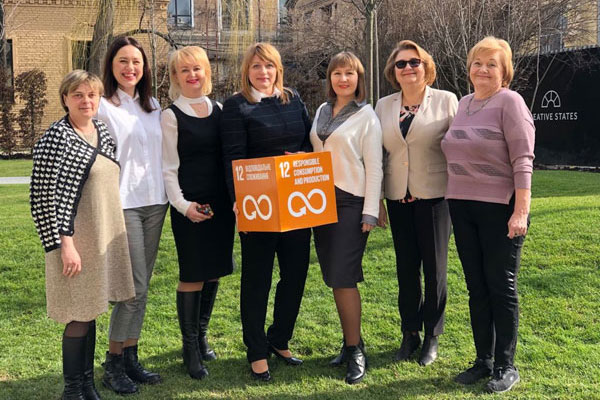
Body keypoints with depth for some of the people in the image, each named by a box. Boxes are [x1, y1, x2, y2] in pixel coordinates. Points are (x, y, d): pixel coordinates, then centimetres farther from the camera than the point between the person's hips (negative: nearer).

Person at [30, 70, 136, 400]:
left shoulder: (103, 132, 10)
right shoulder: (57, 137, -13)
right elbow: (51, 194, -17)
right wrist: (65, 242, -20)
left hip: (104, 237, 7)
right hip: (76, 239, -7)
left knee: (90, 311, 15)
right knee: (80, 315, -1)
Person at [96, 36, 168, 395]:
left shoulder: (153, 105, 14)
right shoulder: (103, 106, -4)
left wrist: (166, 196, 12)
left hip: (154, 202, 6)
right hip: (123, 204, -6)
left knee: (142, 286, 9)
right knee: (135, 287, -8)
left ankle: (131, 358, 18)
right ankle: (114, 364, 7)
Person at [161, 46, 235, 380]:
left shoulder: (219, 110, 11)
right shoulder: (171, 116, -2)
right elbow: (169, 168, -4)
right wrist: (183, 205, -15)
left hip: (220, 203, 5)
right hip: (189, 206, -5)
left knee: (214, 272, 10)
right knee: (193, 275, -2)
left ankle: (202, 335, 27)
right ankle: (191, 347, 11)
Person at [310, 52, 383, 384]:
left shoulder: (366, 116, -3)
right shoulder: (322, 112, 13)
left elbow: (374, 167, -6)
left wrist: (370, 213, -11)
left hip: (351, 203, -6)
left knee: (343, 277, -9)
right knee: (334, 279, 8)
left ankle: (356, 351, 3)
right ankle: (350, 342, 20)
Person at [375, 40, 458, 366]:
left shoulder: (446, 101, -2)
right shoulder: (383, 106, 8)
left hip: (434, 196, -3)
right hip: (399, 199, 3)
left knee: (434, 268, 4)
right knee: (405, 268, 9)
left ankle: (432, 336, 19)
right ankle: (410, 334, 22)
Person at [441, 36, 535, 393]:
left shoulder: (509, 102, -8)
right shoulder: (464, 103, 12)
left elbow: (522, 159, -13)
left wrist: (521, 210, -19)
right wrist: (453, 198, 12)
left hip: (499, 208, -6)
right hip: (462, 206, 6)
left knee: (501, 287, 2)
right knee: (476, 287, 11)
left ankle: (506, 366, 14)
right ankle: (484, 360, 23)